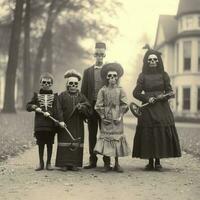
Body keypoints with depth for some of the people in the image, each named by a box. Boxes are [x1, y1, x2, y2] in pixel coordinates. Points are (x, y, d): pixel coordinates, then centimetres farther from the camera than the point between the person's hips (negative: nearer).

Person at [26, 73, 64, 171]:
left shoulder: (54, 96, 5)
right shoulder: (37, 95, 10)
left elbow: (57, 109, -6)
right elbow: (28, 106, 12)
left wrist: (60, 120, -18)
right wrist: (34, 107, -9)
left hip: (51, 123, -1)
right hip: (39, 124, 1)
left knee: (50, 144, 5)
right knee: (41, 144, 6)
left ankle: (48, 163, 16)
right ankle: (41, 163, 17)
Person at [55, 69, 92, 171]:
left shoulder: (81, 96, 12)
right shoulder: (62, 96, 5)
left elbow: (88, 108, 3)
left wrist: (82, 107, -17)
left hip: (78, 125, 3)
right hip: (65, 124, -2)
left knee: (77, 144, 2)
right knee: (65, 143, -3)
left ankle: (74, 164, 8)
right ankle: (64, 164, 2)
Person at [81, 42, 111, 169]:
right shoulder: (88, 71, 10)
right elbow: (84, 91, 8)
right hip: (92, 106, 2)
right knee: (92, 135, 5)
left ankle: (107, 161, 6)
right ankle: (93, 161, 11)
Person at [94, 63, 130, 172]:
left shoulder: (120, 90, 2)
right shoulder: (103, 90, 1)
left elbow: (124, 105, 0)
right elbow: (98, 106, 0)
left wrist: (120, 116, -8)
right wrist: (103, 117, -7)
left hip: (117, 119, 0)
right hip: (106, 120, 0)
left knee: (117, 138, 3)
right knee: (106, 137, -2)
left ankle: (117, 164, 12)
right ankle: (106, 164, 5)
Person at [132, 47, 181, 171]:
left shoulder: (164, 75, 7)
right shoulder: (143, 76, 5)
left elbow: (170, 91, 8)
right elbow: (136, 93, 3)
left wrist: (163, 96, -13)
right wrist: (147, 98, -12)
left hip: (162, 109, 0)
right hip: (147, 109, 0)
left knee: (162, 133, -5)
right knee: (148, 134, -4)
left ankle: (158, 162, 3)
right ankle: (150, 162, 5)